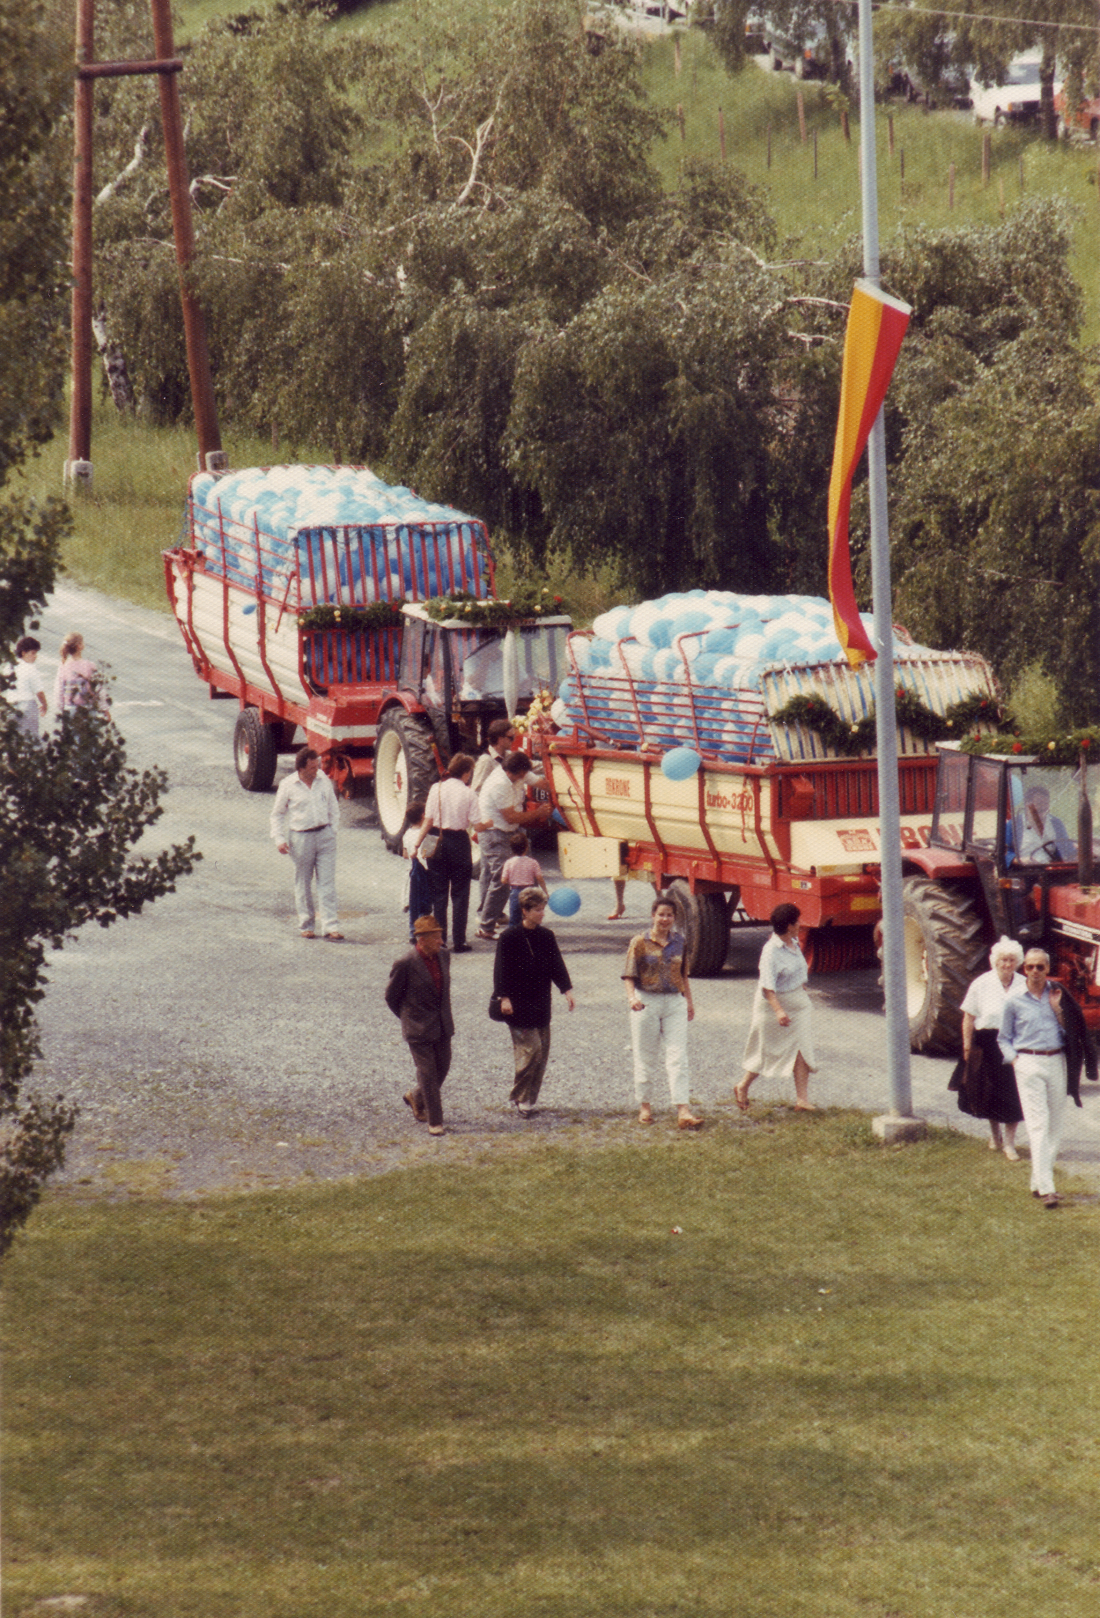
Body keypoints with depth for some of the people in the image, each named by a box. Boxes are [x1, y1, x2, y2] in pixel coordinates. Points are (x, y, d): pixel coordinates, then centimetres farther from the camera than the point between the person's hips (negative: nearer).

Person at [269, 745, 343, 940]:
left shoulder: (323, 779, 3)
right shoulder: (287, 785, -5)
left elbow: (333, 807, 15)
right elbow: (277, 814, 4)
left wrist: (333, 829, 8)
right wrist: (279, 839, -5)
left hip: (324, 835, 2)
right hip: (301, 837, -2)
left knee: (327, 883, -3)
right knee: (303, 885, 8)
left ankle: (330, 927, -4)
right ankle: (305, 926, 20)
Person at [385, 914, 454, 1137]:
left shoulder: (443, 956, -1)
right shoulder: (405, 964, -20)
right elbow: (391, 997, -7)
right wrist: (408, 1018, 4)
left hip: (443, 1026, 6)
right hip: (419, 1028, -6)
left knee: (442, 1069, 14)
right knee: (427, 1073, 0)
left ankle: (416, 1098, 40)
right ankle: (434, 1121, 11)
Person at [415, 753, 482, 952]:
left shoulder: (436, 788, -3)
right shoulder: (468, 793, -8)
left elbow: (428, 820, -3)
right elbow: (476, 825, -9)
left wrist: (417, 844, 3)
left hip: (438, 843, 2)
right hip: (459, 842, -2)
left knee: (438, 893, 10)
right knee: (460, 894, 6)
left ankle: (440, 941, 9)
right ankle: (459, 942, 4)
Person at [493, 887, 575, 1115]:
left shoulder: (546, 936, 8)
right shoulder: (509, 937, -8)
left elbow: (556, 965, 12)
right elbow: (501, 968, -8)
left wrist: (567, 990, 2)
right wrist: (504, 997, -15)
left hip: (541, 1004, 6)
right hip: (518, 1004, -6)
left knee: (542, 1052, 5)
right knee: (530, 1049, -12)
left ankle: (528, 1099, 14)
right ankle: (520, 1097, 0)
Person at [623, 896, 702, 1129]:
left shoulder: (679, 941, 7)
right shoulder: (640, 943, -5)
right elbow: (629, 975, -8)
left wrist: (689, 1001, 19)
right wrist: (632, 996, -24)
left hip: (674, 1002, 3)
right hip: (647, 1002, -3)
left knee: (678, 1057, -5)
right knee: (645, 1058, 7)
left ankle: (683, 1112, -11)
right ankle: (645, 1107, 22)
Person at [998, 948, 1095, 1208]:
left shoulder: (1057, 995, 8)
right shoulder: (1014, 1001, 3)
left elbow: (1070, 1031, 8)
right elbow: (1005, 1038, 10)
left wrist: (1058, 1009, -6)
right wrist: (1014, 1059, -6)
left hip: (1057, 1062, 3)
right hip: (1028, 1063, -3)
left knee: (1055, 1125, 5)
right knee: (1038, 1124, -11)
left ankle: (1038, 1182, 16)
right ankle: (1046, 1188, -17)